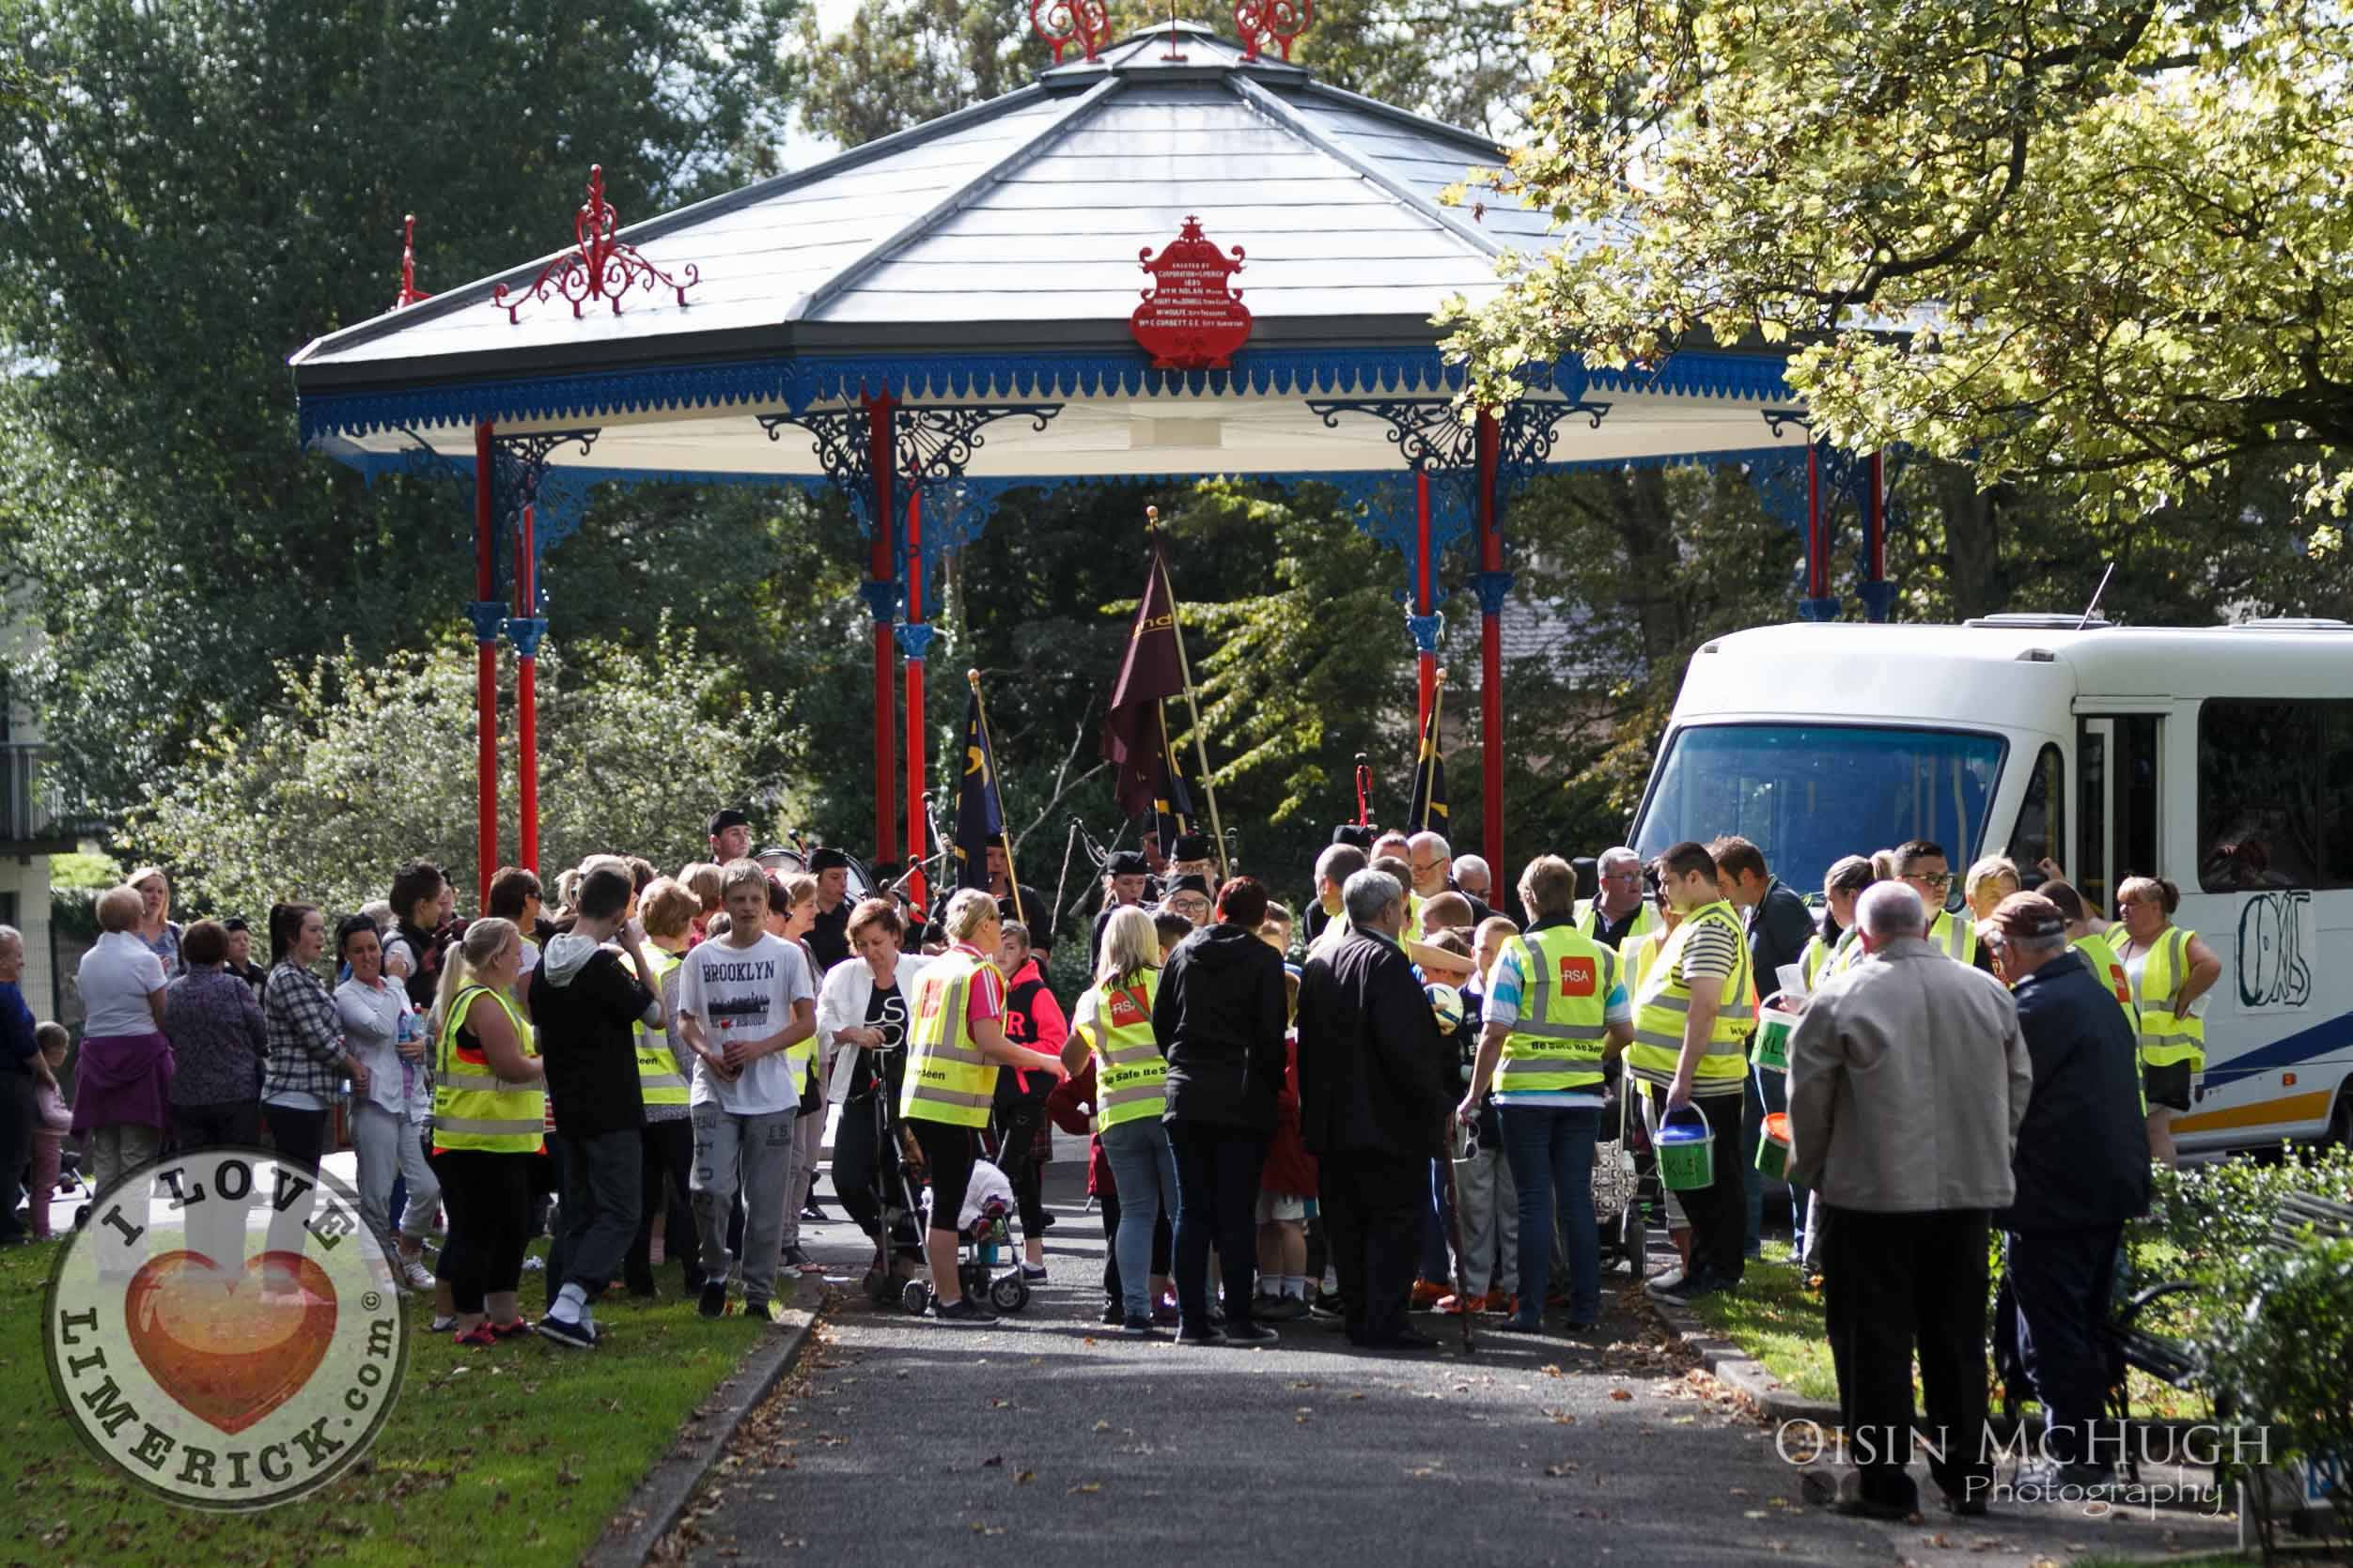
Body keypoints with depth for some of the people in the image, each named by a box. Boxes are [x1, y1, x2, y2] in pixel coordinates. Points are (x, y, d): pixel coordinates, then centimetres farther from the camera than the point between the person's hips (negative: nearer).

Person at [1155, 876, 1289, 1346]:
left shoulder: (1182, 953, 7)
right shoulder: (1263, 961, -6)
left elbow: (1160, 1020, 11)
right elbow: (1271, 1032, -9)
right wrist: (1273, 1081, 5)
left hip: (1186, 1096, 4)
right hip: (1243, 1098, -4)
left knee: (1192, 1210, 6)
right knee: (1237, 1212, -2)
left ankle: (1191, 1318, 4)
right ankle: (1239, 1319, -4)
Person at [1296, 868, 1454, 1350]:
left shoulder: (1319, 965, 13)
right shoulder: (1386, 962, -14)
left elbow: (1307, 1045, 16)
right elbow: (1404, 1043, -21)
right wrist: (1435, 1097, -10)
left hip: (1333, 1124, 8)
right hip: (1387, 1122, -8)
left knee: (1347, 1226, 10)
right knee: (1395, 1221, -4)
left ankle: (1359, 1319, 13)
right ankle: (1385, 1323, -8)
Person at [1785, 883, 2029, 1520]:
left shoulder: (1841, 999, -9)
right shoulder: (1989, 994, 5)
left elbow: (1808, 1097, -4)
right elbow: (2018, 1085, 13)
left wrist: (1812, 1168, 12)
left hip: (1871, 1195, -4)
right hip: (1969, 1191, 4)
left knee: (1875, 1341, 2)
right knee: (1957, 1340, 14)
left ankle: (1885, 1483, 1)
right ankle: (1967, 1477, 18)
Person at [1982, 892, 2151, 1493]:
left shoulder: (2035, 1009, -19)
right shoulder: (2098, 996, 12)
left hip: (2052, 1197, -10)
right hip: (2111, 1189, 10)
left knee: (2051, 1336, -3)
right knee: (2086, 1326, 17)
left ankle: (2070, 1458, -2)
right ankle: (2091, 1453, 22)